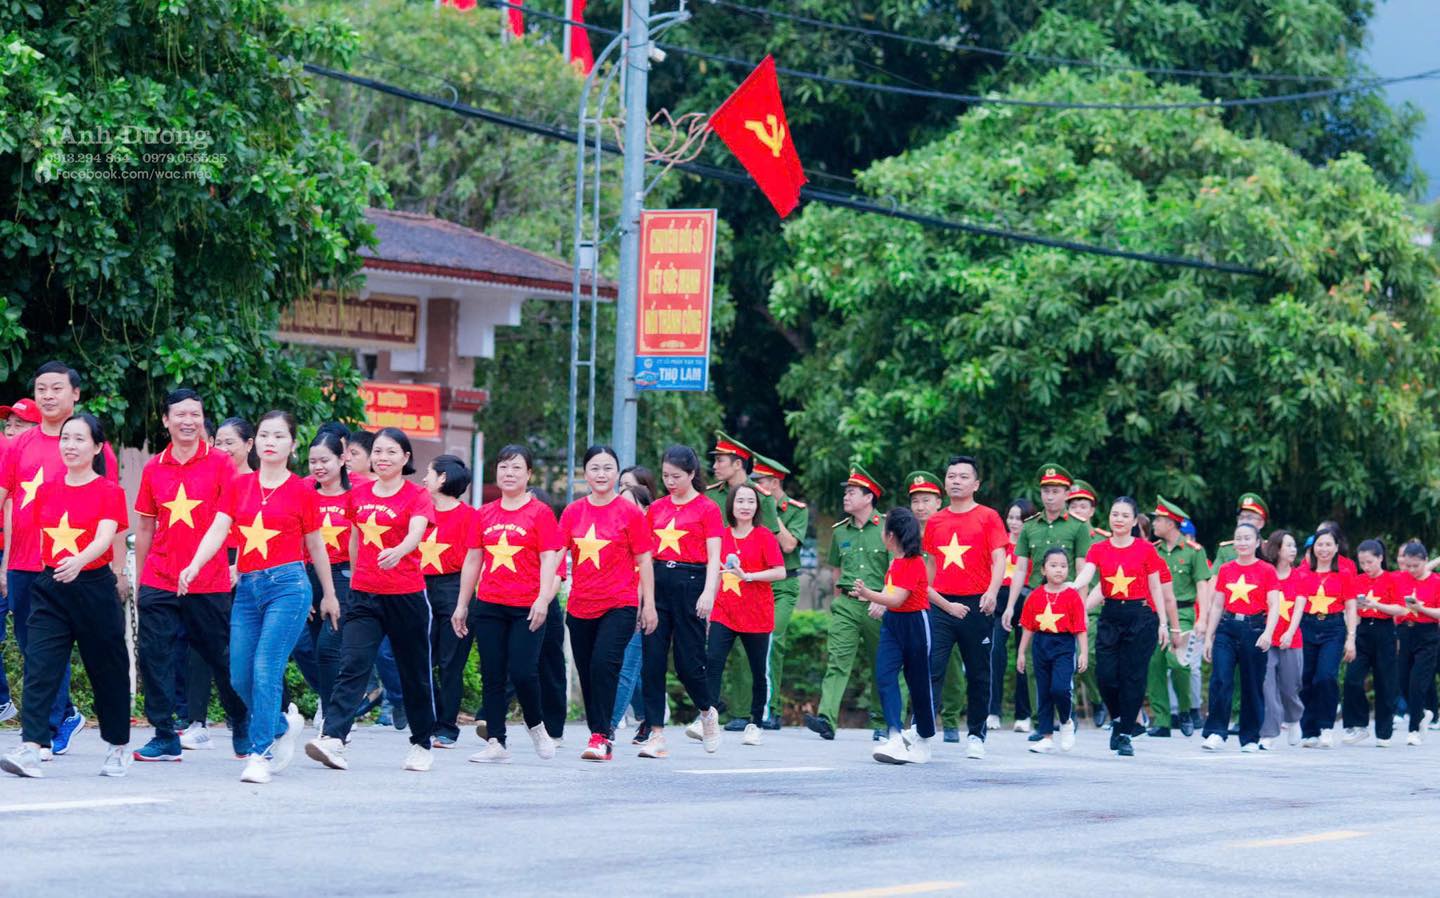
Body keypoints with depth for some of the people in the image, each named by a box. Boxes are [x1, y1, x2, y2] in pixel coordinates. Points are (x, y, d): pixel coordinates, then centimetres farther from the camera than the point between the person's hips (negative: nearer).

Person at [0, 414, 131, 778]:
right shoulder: (47, 489, 8)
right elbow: (41, 536, 14)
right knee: (40, 666, -12)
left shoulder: (109, 491, -5)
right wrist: (47, 573, 5)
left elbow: (105, 537, -19)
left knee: (107, 671, 8)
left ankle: (116, 749, 25)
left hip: (94, 587, -3)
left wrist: (79, 561, -37)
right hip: (49, 589, 3)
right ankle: (30, 748, -21)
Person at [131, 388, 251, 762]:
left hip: (210, 582, -3)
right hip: (159, 582, 3)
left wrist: (238, 564, -11)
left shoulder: (220, 464, -1)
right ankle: (165, 737, 5)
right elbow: (144, 526, 13)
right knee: (153, 656, -3)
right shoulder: (154, 468, 8)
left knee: (222, 658, 5)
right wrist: (139, 578, 13)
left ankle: (242, 730, 22)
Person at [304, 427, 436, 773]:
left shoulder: (417, 496, -4)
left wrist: (399, 551, -43)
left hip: (406, 596, -3)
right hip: (364, 596, 3)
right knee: (353, 666, -13)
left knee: (414, 672, 8)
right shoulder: (359, 494, 9)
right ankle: (333, 739, -25)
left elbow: (415, 533, -23)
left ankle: (421, 744, 23)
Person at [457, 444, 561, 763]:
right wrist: (462, 605, 14)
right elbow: (472, 561, 15)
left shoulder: (540, 513, -1)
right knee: (492, 676, 3)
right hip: (488, 605, 4)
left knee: (522, 672, -10)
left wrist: (543, 598, -18)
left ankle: (536, 725, 16)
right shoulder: (484, 514, 11)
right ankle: (495, 742, 8)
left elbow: (549, 559, -6)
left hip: (526, 608, -4)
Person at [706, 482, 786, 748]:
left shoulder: (764, 537, -3)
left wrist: (748, 576, -19)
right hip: (723, 613, 2)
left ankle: (755, 724, 20)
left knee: (759, 671, 7)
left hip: (756, 615, -2)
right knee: (712, 662, -15)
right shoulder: (721, 536, 7)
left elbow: (780, 572, -10)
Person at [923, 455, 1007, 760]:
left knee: (978, 675, 5)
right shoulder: (935, 521, 12)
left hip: (977, 606, -2)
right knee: (930, 669, -9)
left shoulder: (988, 517, 2)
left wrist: (992, 592, -23)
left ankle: (975, 735, 15)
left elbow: (999, 559, -6)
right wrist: (944, 603, 6)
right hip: (941, 606, 2)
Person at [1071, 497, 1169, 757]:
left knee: (1133, 676, -4)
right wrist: (1070, 587, -32)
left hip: (1141, 616, -2)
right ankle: (1117, 719, 22)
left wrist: (1163, 623, 2)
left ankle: (1124, 735, 5)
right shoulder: (1098, 549, 5)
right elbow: (1085, 576, -10)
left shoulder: (1145, 549, 1)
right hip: (1111, 616, 2)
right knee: (1106, 675, -5)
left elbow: (1155, 589, 5)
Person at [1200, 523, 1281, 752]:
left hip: (1254, 628, -2)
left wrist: (1268, 633, -20)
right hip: (1227, 628, 2)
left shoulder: (1266, 570, 0)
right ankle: (1216, 733, -11)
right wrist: (1208, 637, 9)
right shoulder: (1225, 570, 10)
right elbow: (1217, 606, 13)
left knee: (1253, 685, 3)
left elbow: (1274, 606, -5)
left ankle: (1250, 738, 12)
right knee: (1220, 680, -12)